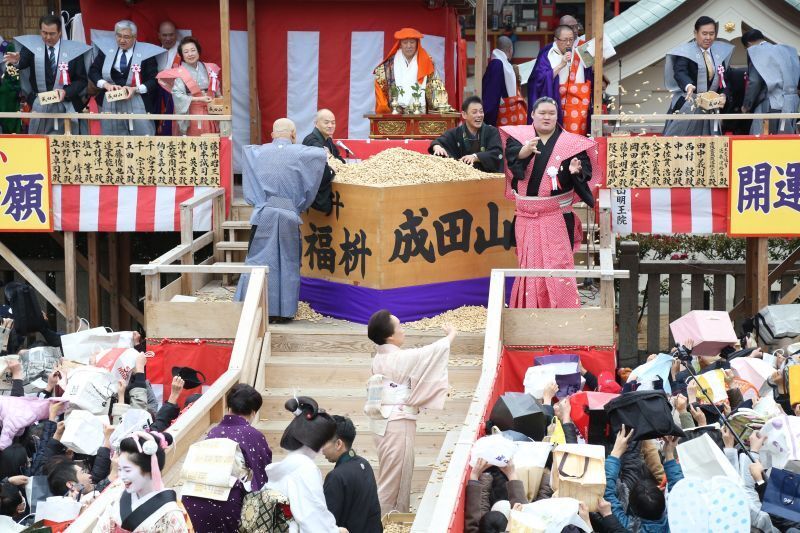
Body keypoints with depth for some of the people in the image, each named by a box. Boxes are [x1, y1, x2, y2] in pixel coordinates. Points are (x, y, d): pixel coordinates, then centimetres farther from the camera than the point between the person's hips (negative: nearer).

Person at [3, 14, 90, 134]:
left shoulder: (73, 50, -3)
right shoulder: (32, 46, -1)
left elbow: (81, 80, 0)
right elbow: (22, 63, -18)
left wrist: (66, 91, -17)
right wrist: (16, 61, -42)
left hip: (65, 105, 0)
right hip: (39, 105, 0)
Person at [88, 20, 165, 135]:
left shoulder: (146, 52, -2)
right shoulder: (106, 49, 8)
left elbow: (154, 80, -2)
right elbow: (93, 71, 9)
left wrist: (135, 89, -17)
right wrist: (105, 84, -10)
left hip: (137, 104, -3)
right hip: (110, 103, 3)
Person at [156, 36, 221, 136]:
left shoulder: (207, 69, 10)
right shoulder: (180, 73, -6)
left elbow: (216, 91, 17)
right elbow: (177, 95, -15)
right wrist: (198, 99, -18)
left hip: (209, 114, 4)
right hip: (191, 115, -4)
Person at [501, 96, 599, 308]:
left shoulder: (571, 143, 3)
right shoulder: (518, 136, 3)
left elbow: (586, 168, -1)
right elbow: (511, 155, -15)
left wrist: (576, 171, -25)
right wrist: (525, 151, -37)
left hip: (557, 215, -2)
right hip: (527, 216, 2)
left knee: (559, 262, -7)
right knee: (530, 264, 7)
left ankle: (564, 308, -2)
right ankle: (530, 307, 17)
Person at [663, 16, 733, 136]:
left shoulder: (719, 53, 10)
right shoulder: (685, 52, -7)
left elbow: (724, 78, 10)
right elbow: (680, 72, -23)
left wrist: (724, 95, -11)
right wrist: (688, 86, -45)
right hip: (687, 106, -5)